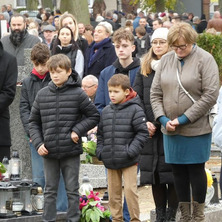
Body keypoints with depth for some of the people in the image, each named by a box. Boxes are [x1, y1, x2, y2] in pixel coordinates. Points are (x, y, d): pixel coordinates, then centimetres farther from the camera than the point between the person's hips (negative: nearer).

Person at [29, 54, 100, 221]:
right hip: (49, 152, 3)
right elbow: (34, 122, 10)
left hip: (71, 151, -3)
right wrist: (38, 143, -2)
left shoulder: (78, 94, -5)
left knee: (72, 190, 6)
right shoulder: (42, 94, 4)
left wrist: (77, 131, -10)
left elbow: (94, 116, 2)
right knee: (50, 191, 10)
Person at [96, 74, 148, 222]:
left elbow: (142, 133, -8)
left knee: (130, 189, -8)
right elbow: (100, 133, 19)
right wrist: (100, 150, 5)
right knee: (113, 191, 10)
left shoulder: (135, 110, -6)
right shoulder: (106, 111, 11)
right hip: (110, 160, 5)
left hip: (128, 161, -5)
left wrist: (132, 151, -16)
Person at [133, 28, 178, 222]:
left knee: (172, 172, -3)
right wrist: (144, 122, -3)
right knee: (153, 172, 6)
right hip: (150, 130, 4)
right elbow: (136, 97, 10)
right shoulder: (145, 69, 13)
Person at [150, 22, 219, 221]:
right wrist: (163, 118, -6)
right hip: (170, 130, 4)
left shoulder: (205, 60, -7)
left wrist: (184, 119, -15)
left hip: (197, 128, -4)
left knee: (196, 169, 3)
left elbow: (210, 95, -13)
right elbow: (155, 93, 9)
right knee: (178, 171, 9)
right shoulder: (166, 60, 7)